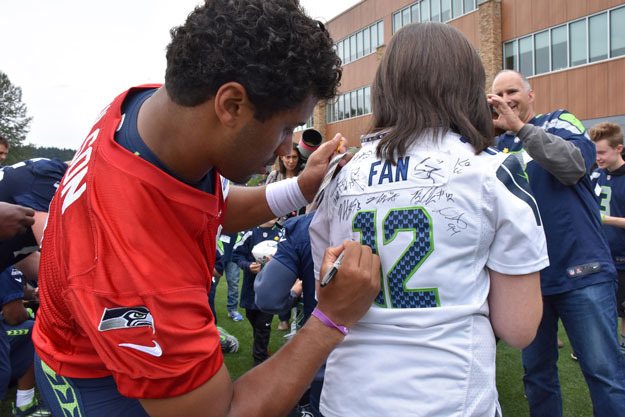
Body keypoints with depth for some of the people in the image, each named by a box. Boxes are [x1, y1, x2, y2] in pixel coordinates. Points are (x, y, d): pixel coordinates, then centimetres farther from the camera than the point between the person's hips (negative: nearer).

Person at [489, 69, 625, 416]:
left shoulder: (559, 121, 2)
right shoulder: (499, 147, 11)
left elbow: (574, 165, -19)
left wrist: (519, 127, -25)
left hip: (580, 270, -4)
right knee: (537, 373, 14)